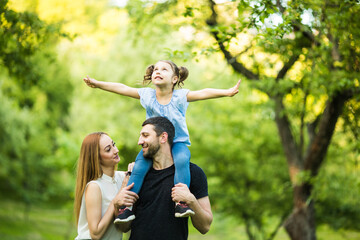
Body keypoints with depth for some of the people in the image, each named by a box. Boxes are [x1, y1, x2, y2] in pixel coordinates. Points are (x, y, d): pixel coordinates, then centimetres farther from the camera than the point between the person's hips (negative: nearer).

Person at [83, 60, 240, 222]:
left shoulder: (180, 96, -7)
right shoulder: (147, 95, 0)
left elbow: (203, 93, -19)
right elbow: (122, 89, 3)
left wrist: (227, 92, -33)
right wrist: (97, 83, 3)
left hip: (178, 142, -2)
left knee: (182, 160, -33)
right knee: (139, 165, -22)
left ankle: (181, 203, -32)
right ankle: (126, 206, -17)